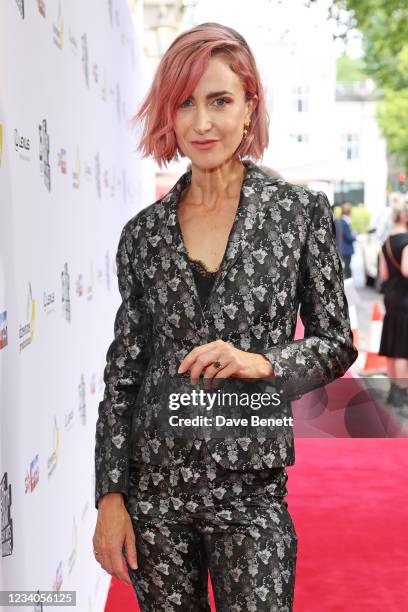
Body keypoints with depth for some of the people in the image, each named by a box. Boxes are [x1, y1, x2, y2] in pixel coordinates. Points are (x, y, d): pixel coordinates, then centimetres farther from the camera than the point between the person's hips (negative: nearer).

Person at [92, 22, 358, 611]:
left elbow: (337, 344, 3)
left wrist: (262, 363, -16)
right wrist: (110, 495, 1)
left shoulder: (302, 210, -2)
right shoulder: (143, 231, 4)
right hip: (154, 487, 2)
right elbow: (122, 372, 6)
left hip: (249, 491, -2)